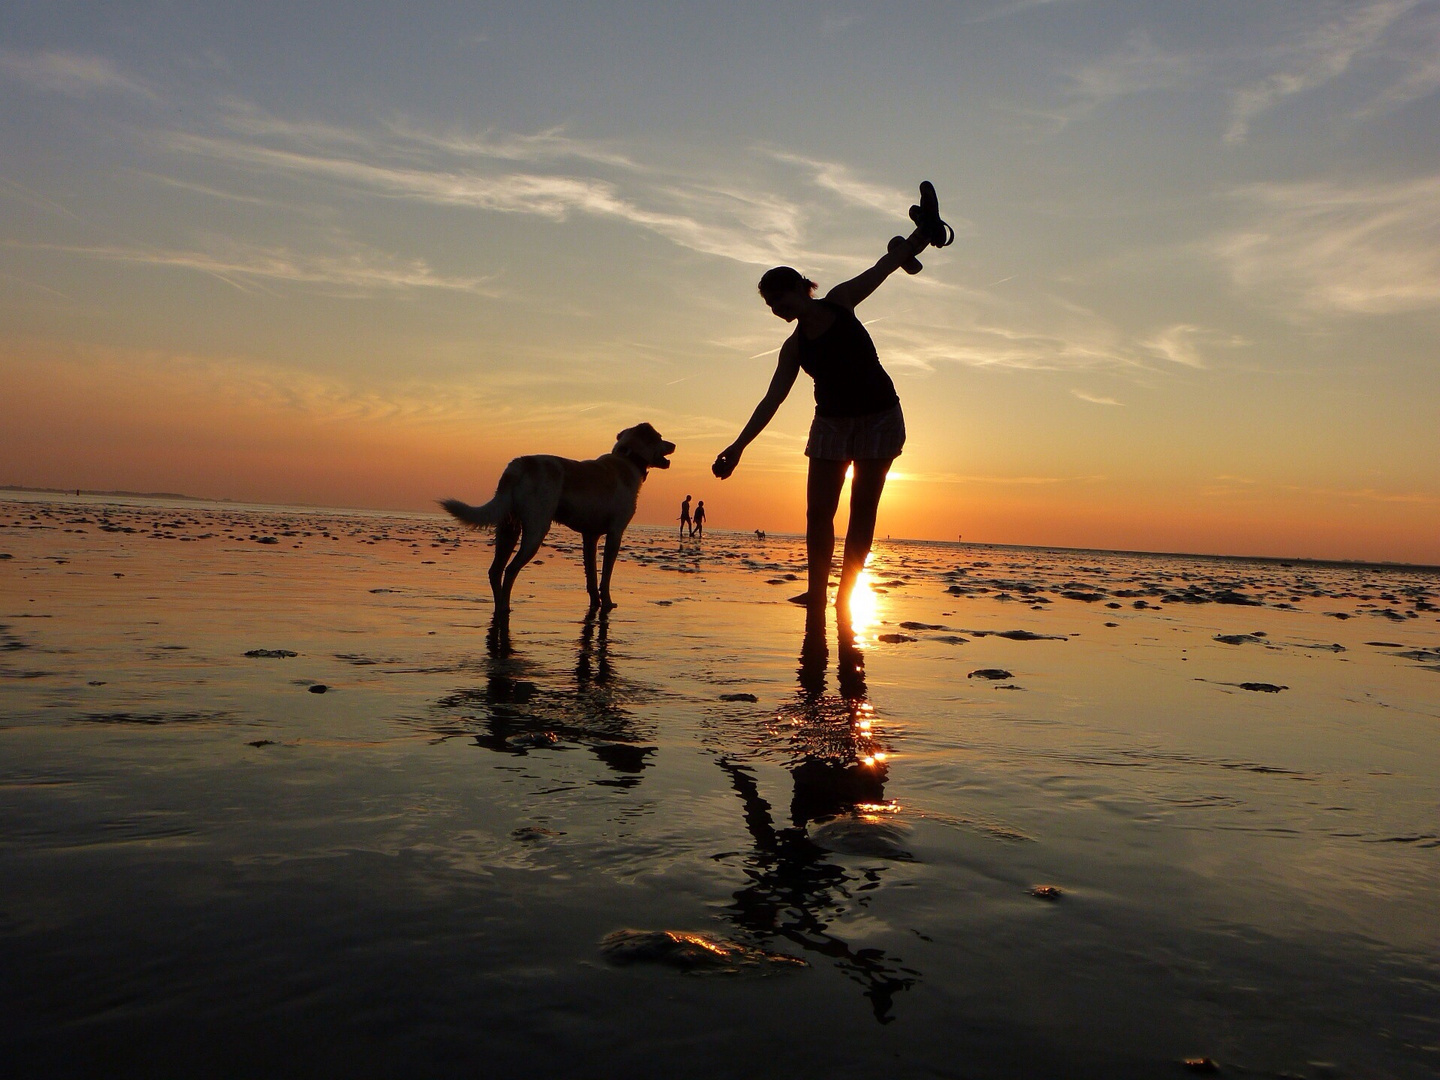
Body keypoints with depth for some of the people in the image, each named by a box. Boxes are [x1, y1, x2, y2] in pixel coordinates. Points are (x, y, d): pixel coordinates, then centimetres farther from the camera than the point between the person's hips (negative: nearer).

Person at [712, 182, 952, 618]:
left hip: (878, 417, -3)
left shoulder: (839, 302, -2)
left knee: (863, 510, -2)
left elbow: (882, 268, -5)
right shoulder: (794, 348, 2)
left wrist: (918, 237, -21)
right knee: (818, 510, -4)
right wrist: (739, 445, -10)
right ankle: (817, 594, 1)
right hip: (832, 422, 3)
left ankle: (845, 593, 0)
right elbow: (771, 400, -2)